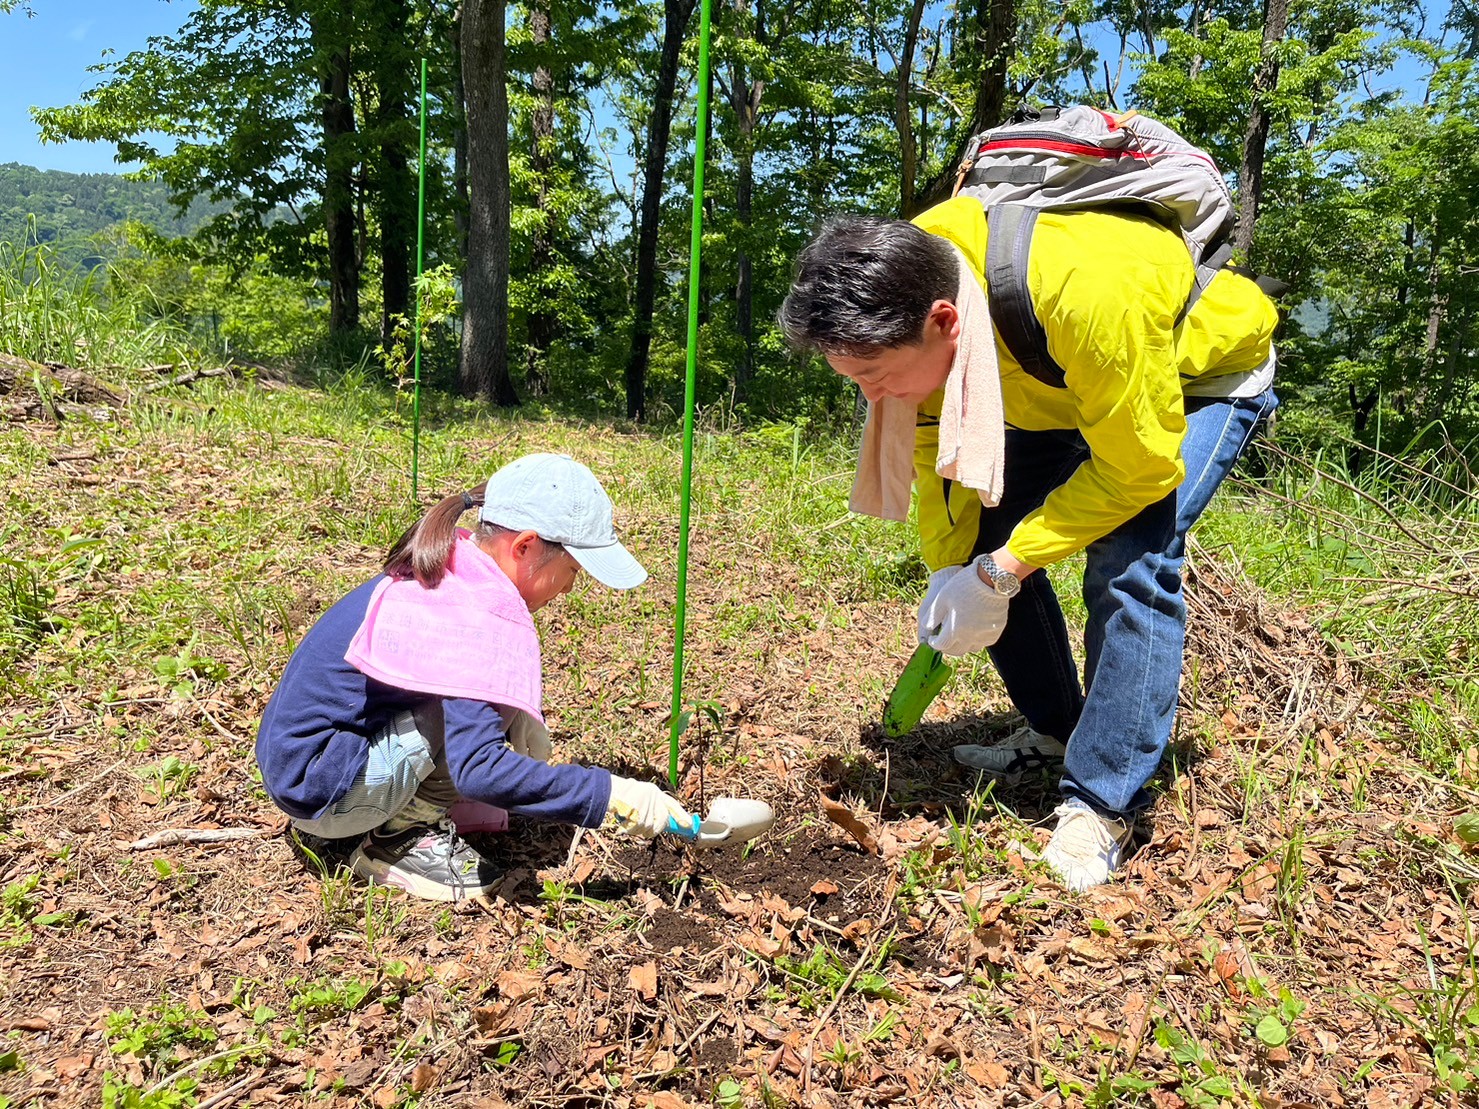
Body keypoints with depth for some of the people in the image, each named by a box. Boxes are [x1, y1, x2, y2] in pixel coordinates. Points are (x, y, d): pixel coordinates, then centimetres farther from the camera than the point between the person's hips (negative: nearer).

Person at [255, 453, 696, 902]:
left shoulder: (447, 575, 2)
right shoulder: (472, 614, -26)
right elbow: (477, 768, -32)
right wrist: (610, 796, -28)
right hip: (319, 789, -9)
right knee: (520, 730, -18)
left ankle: (407, 812, 8)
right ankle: (398, 843, -5)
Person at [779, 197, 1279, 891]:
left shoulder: (1085, 294, -44)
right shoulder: (907, 278, -25)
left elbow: (1140, 465, -31)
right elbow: (934, 438, -11)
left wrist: (1002, 571, -31)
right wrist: (950, 571, -19)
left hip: (1204, 373, -6)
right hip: (1064, 385, 6)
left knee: (1129, 565, -26)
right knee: (982, 539, -4)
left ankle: (1102, 806, -12)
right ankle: (1054, 731, 17)